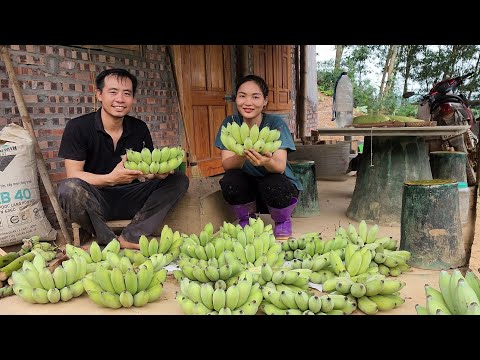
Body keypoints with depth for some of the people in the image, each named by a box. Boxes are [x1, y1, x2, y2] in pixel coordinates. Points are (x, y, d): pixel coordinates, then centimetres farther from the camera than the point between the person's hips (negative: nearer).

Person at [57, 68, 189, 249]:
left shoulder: (139, 128, 3)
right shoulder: (78, 127, -9)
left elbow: (144, 173, 4)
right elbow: (73, 174, -15)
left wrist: (158, 172, -22)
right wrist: (111, 179, -34)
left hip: (130, 199, 4)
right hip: (95, 200, -4)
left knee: (179, 180, -11)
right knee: (69, 188, -36)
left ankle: (129, 238, -20)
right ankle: (110, 242, -15)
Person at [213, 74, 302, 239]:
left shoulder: (275, 123, -17)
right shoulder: (230, 123, -9)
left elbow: (280, 166, -27)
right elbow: (226, 164, -19)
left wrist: (267, 161, -52)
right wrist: (242, 156, -43)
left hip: (279, 184, -2)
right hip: (248, 186, 2)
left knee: (273, 185, -35)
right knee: (229, 181, -29)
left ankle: (283, 223, 0)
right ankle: (246, 221, 2)